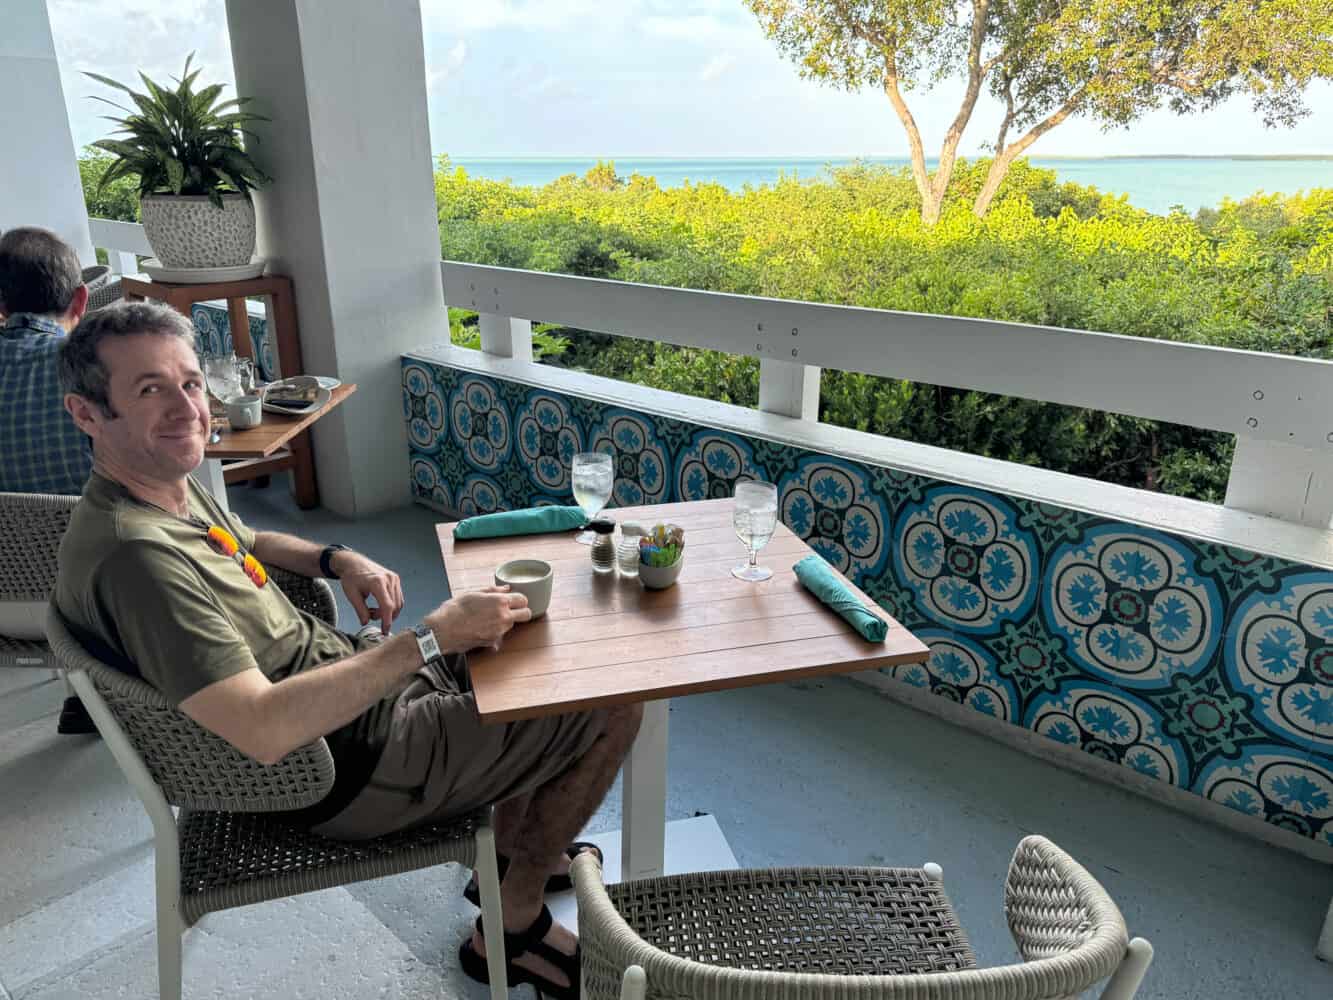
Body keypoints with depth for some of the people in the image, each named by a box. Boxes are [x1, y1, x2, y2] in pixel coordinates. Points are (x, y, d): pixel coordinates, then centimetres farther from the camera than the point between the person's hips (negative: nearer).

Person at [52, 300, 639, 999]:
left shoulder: (172, 485, 2)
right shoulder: (133, 554, -30)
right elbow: (264, 730, -37)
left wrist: (336, 559, 3)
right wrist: (430, 638, -32)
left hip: (347, 669, 10)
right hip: (352, 765, -10)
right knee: (614, 708, -5)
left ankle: (512, 850, 33)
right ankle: (513, 924, 14)